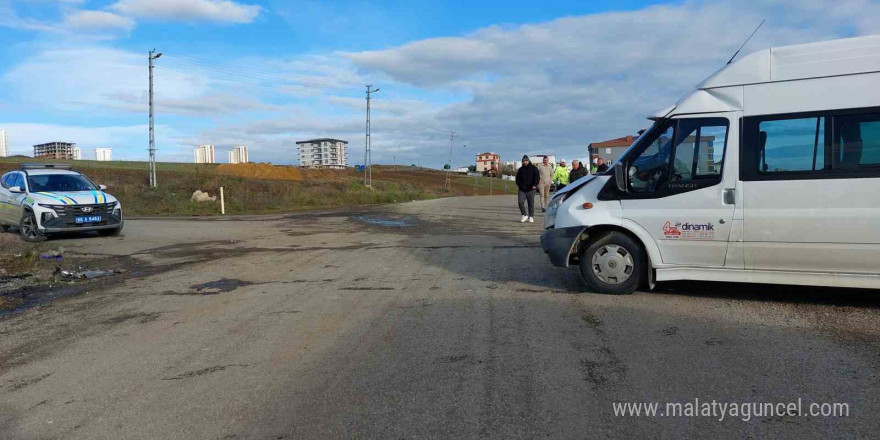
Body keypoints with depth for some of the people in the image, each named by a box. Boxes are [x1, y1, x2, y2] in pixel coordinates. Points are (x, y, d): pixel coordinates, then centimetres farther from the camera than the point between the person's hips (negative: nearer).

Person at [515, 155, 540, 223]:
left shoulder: (534, 168, 2)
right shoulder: (520, 169, 13)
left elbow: (537, 177, -6)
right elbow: (517, 178, 24)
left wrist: (535, 185, -19)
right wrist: (518, 185, 7)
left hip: (530, 190, -2)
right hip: (522, 190, 3)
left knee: (531, 204, 2)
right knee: (520, 202, -12)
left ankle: (531, 217, 14)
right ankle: (525, 215, 3)